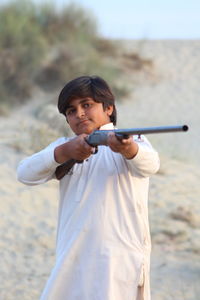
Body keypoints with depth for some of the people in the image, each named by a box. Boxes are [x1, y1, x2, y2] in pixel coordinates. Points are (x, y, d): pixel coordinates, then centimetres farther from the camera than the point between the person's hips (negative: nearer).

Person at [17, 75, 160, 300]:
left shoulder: (132, 140, 3)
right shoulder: (63, 146, 15)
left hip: (119, 263, -4)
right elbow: (26, 174, -3)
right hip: (72, 264, 5)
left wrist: (127, 148, -44)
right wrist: (65, 152, -22)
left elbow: (149, 164, -21)